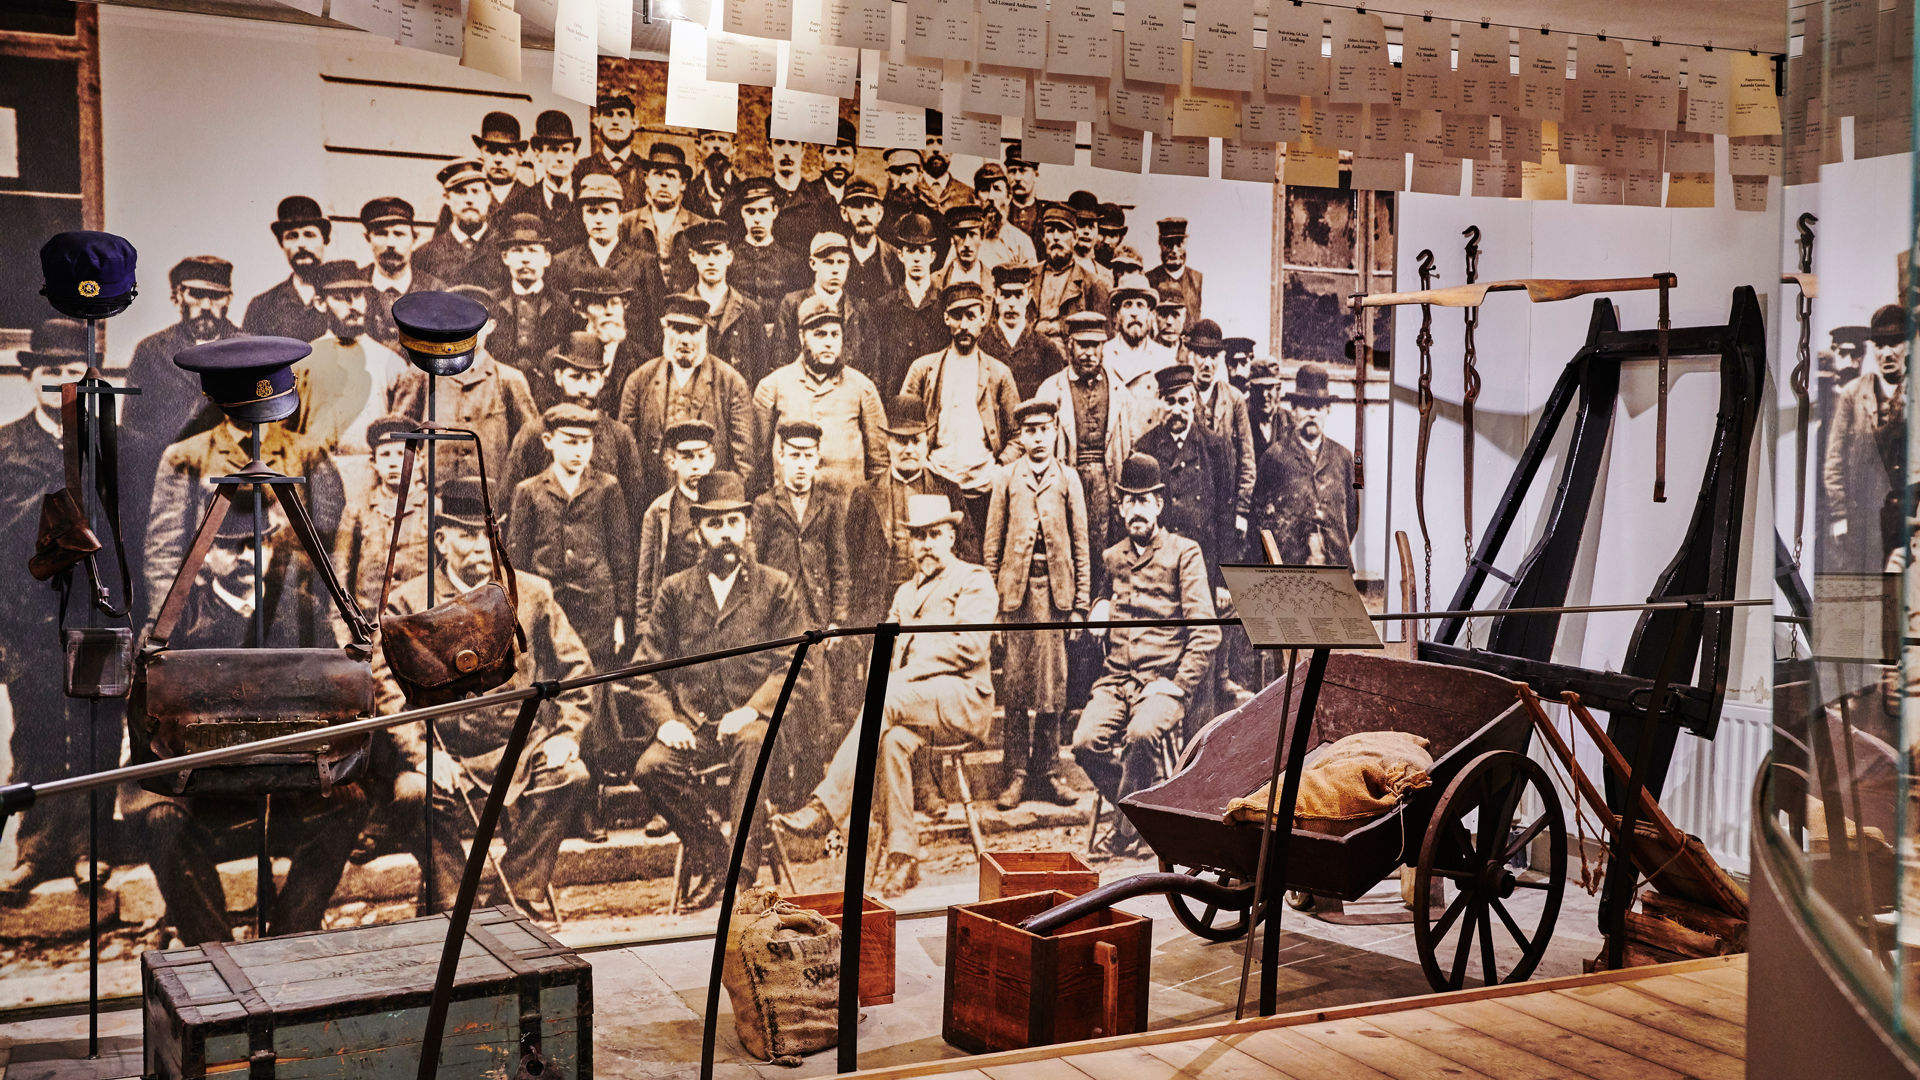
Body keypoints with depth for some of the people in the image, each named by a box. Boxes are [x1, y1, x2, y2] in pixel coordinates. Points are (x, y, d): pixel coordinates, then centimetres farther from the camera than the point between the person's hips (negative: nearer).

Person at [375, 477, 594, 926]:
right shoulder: (408, 603, 3)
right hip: (447, 751, -2)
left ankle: (521, 899, -12)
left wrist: (566, 733, -2)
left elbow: (574, 667, 13)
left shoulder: (532, 593, 9)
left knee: (570, 778, -26)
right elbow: (389, 687, -4)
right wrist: (423, 753, -17)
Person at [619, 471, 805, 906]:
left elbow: (790, 666, 0)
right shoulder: (675, 591, 14)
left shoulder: (777, 588, 9)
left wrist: (751, 711, -17)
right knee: (651, 766, -27)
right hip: (692, 725, 3)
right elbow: (646, 668, 10)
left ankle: (741, 865, -28)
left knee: (752, 743, -37)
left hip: (753, 721, -2)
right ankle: (711, 851, -8)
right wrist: (665, 719, -9)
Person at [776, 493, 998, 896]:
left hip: (964, 700, -5)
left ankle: (827, 808, -36)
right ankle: (901, 856, -28)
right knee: (892, 739, -31)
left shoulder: (974, 581, 5)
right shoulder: (906, 593, 28)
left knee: (883, 699, -33)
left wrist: (897, 680, -16)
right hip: (911, 702, 5)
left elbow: (968, 646, -10)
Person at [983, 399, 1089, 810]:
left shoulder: (1067, 479, 8)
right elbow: (993, 545, 9)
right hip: (1016, 589, 0)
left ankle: (1046, 773, 10)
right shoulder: (1007, 479, 8)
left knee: (1053, 686, 2)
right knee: (1015, 686, -1)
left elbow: (1080, 545, 8)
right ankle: (1016, 774, 4)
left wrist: (1080, 603, 3)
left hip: (1055, 591, 0)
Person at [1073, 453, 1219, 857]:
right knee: (1086, 742, -23)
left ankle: (1128, 828, -12)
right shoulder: (1112, 557, 16)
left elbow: (1206, 631, -5)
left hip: (1164, 680, -4)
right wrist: (1101, 606, 12)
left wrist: (1178, 684, -14)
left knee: (1141, 734, -35)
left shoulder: (1184, 553, 0)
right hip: (1116, 678, 5)